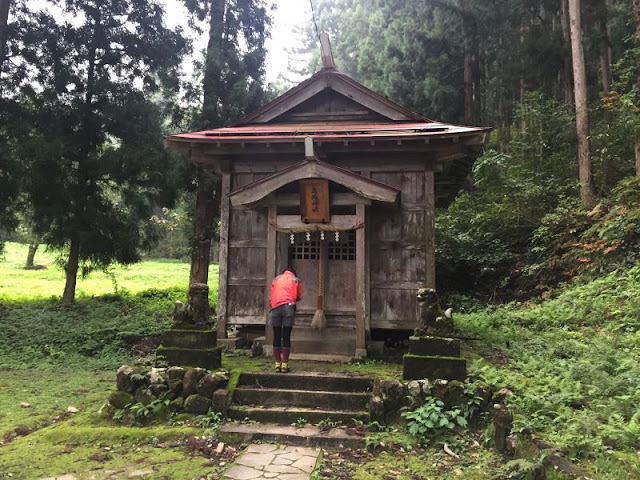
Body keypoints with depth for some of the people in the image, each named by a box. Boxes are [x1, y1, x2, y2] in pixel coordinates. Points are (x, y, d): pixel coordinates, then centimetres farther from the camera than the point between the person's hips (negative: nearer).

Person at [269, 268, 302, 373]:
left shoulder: (275, 279, 25)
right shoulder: (296, 280, 20)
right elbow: (299, 297, 21)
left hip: (275, 308, 2)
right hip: (288, 307, -2)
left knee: (277, 337, 6)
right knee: (286, 337, 0)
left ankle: (277, 364, 7)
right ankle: (284, 364, 0)